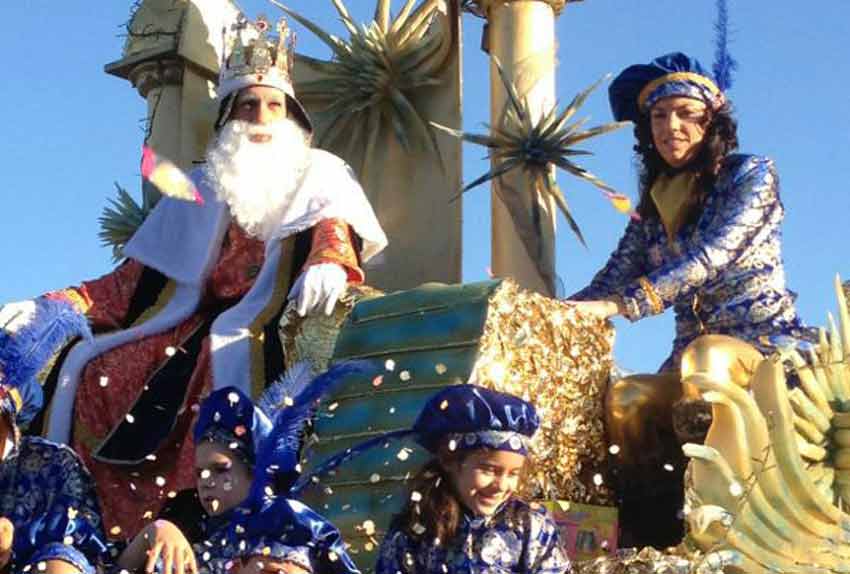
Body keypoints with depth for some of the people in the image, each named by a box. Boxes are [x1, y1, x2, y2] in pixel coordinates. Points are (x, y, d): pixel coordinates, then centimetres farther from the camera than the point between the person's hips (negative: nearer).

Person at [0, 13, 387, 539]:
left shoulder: (318, 175, 14)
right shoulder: (205, 189, 22)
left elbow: (334, 230, -8)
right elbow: (139, 280, 17)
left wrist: (329, 263, -34)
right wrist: (47, 307, 6)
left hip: (280, 326, -5)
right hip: (198, 327, 5)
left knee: (235, 357, -39)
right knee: (88, 370, -14)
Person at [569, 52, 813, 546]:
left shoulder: (750, 176, -1)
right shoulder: (654, 205, 16)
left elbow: (711, 258, -17)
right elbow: (610, 283, 8)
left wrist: (620, 305, -28)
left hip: (768, 344, -5)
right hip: (693, 355, 5)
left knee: (705, 358, -39)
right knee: (625, 399, -27)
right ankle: (661, 530, -24)